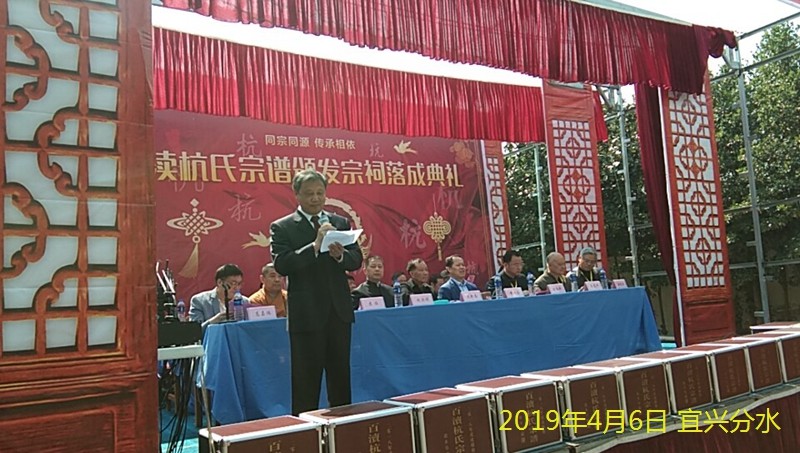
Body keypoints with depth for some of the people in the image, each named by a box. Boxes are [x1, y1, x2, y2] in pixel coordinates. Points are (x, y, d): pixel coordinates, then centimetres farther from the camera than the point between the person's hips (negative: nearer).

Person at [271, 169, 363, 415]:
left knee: (341, 375, 14)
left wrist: (341, 255, -17)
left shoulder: (341, 223, 10)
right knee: (306, 379, 3)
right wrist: (315, 245, -23)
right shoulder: (282, 227, -2)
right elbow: (281, 265, -15)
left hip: (339, 311, 4)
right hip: (306, 315, -4)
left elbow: (357, 260, 5)